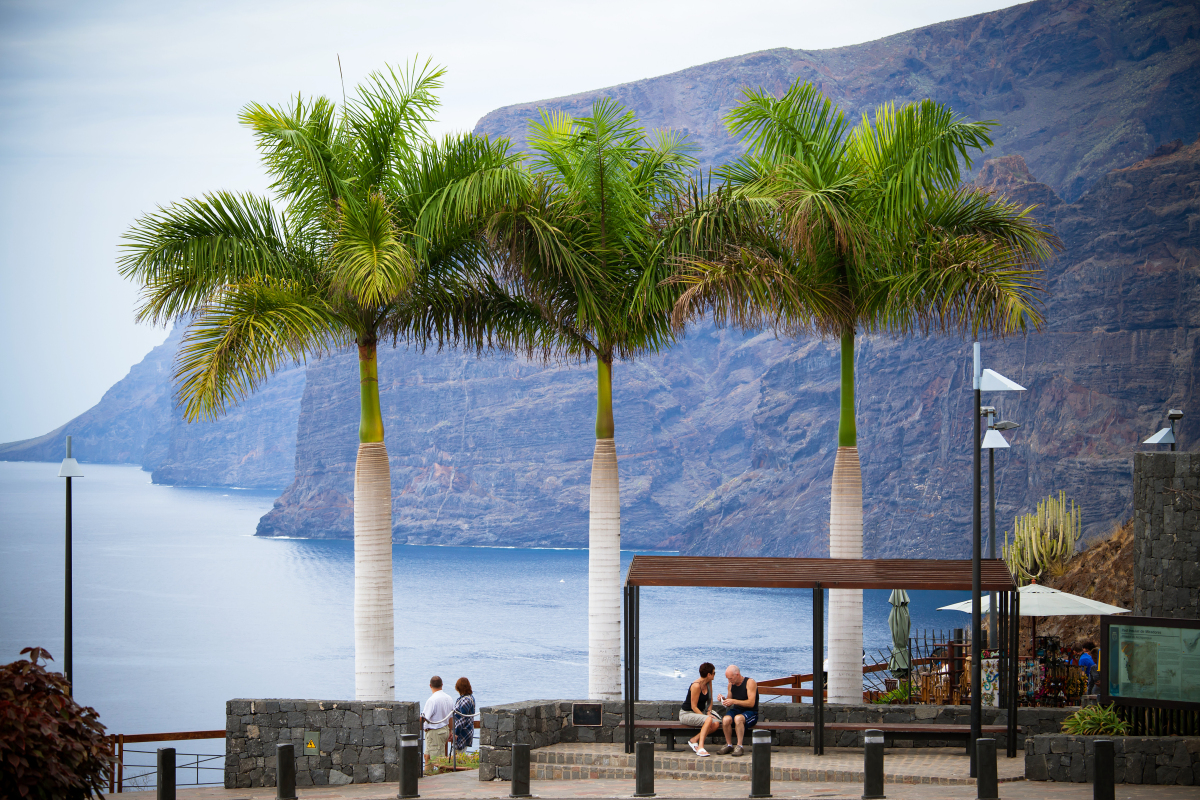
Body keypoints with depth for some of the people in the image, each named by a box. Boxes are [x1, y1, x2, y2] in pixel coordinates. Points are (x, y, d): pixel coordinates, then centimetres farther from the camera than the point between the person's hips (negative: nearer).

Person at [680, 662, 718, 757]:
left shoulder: (708, 683, 4)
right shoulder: (696, 686, -21)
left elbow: (710, 700, 17)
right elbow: (694, 707, -20)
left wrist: (709, 712, 1)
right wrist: (706, 717, -23)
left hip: (699, 713, 8)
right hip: (686, 714, -8)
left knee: (715, 724, -21)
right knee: (708, 720, -34)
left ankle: (694, 740, -8)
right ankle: (700, 748, -39)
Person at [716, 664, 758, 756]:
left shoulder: (750, 682, -11)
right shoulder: (731, 684, 8)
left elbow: (751, 703, -19)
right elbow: (729, 703, 18)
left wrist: (734, 701, -24)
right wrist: (724, 699, -6)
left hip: (751, 713, -5)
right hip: (736, 710, 5)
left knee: (738, 718, -39)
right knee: (726, 719, -29)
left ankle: (739, 746, -30)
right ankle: (729, 745, -13)